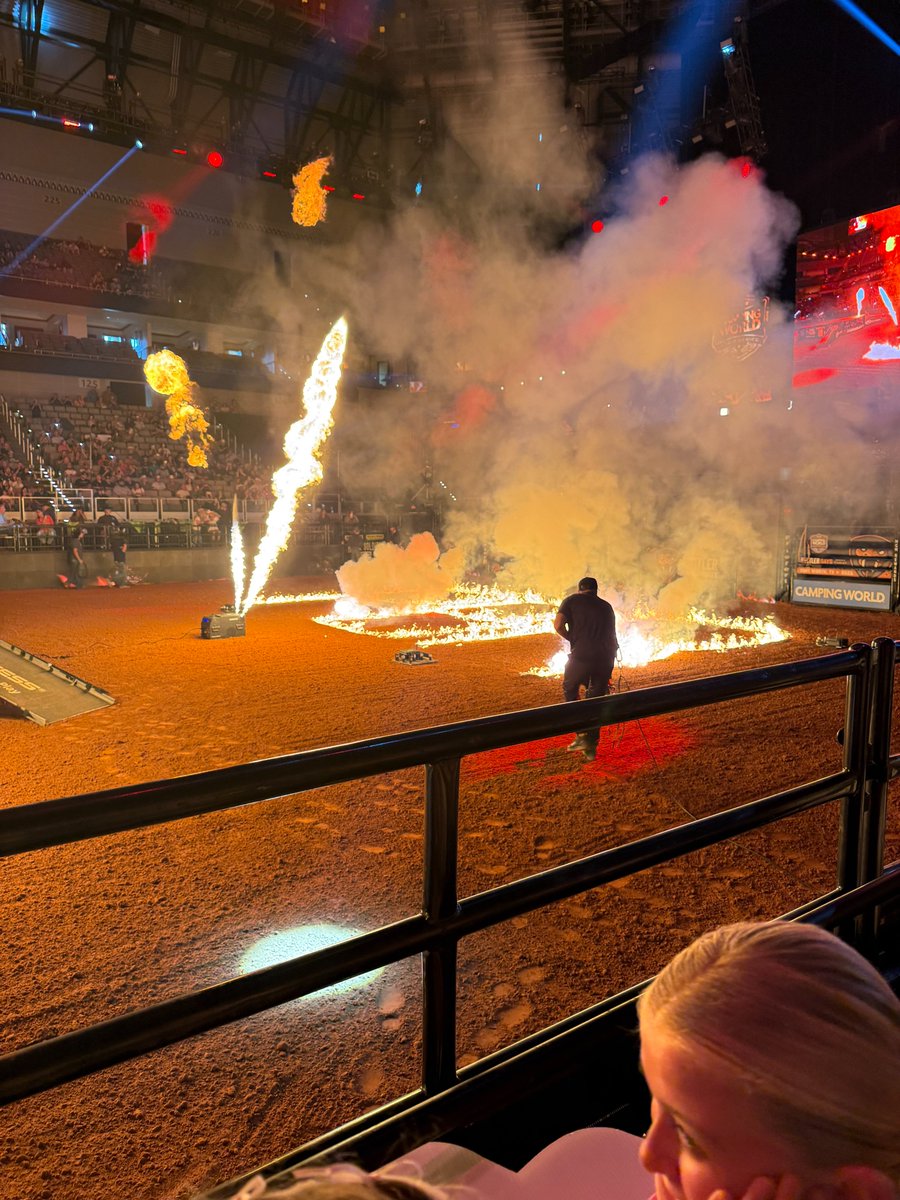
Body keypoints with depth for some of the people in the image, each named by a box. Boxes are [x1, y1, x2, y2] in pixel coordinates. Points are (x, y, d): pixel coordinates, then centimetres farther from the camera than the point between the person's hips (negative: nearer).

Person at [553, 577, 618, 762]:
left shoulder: (572, 600, 7)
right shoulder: (606, 606, 20)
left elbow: (558, 624, -7)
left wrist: (573, 639, 9)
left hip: (581, 656, -3)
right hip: (606, 657, 4)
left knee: (570, 691, 19)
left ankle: (581, 735, 6)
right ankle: (591, 747, 17)